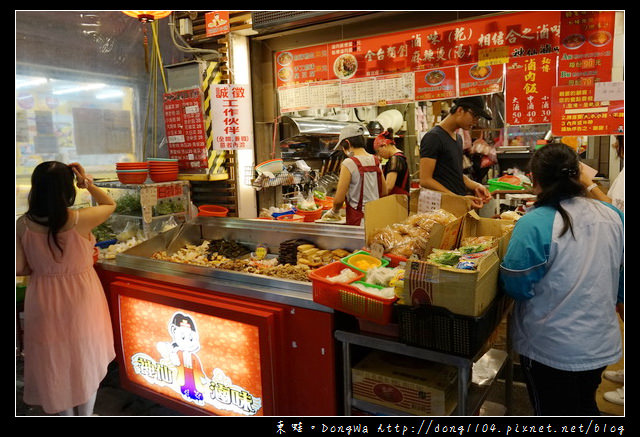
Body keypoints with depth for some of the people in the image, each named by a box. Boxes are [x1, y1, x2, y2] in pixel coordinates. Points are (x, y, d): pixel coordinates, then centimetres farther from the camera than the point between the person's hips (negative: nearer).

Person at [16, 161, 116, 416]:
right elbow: (110, 204, -3)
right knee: (85, 361, 18)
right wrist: (88, 184, -7)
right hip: (79, 299, -2)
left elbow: (19, 268, -7)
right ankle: (85, 413, 34)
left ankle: (65, 413, 37)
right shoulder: (79, 220, -22)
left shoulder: (23, 224, -12)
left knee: (56, 363, 20)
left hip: (43, 302, 3)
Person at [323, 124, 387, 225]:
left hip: (358, 221, -6)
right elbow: (384, 193, 15)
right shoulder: (376, 161, 8)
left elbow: (339, 199, -10)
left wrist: (334, 212, 9)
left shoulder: (349, 163, -11)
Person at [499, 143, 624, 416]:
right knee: (586, 406, 27)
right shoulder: (613, 216, -4)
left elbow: (516, 287, -20)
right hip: (602, 343, 6)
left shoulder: (534, 224, -24)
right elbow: (621, 282, 6)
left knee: (555, 412, 15)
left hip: (552, 349, -5)